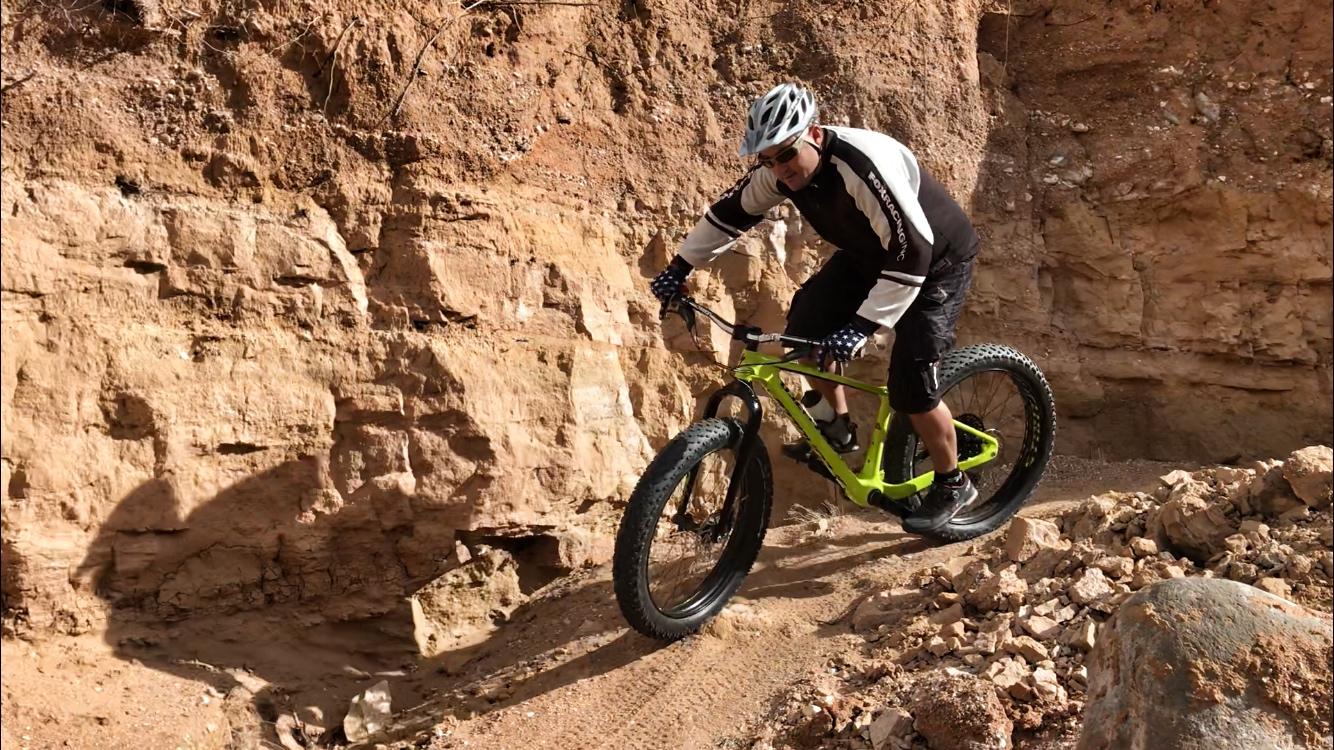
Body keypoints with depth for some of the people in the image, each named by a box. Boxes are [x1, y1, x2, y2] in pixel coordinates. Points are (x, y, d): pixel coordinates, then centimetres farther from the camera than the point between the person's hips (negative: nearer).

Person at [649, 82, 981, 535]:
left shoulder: (866, 167, -39)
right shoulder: (778, 170, -16)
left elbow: (913, 254, -39)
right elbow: (731, 211, 1)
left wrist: (863, 325, -42)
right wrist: (681, 267, 3)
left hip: (936, 261, -7)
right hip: (868, 254, 7)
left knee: (910, 383, -14)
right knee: (806, 324, -10)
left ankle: (952, 486, 8)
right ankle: (836, 428, 11)